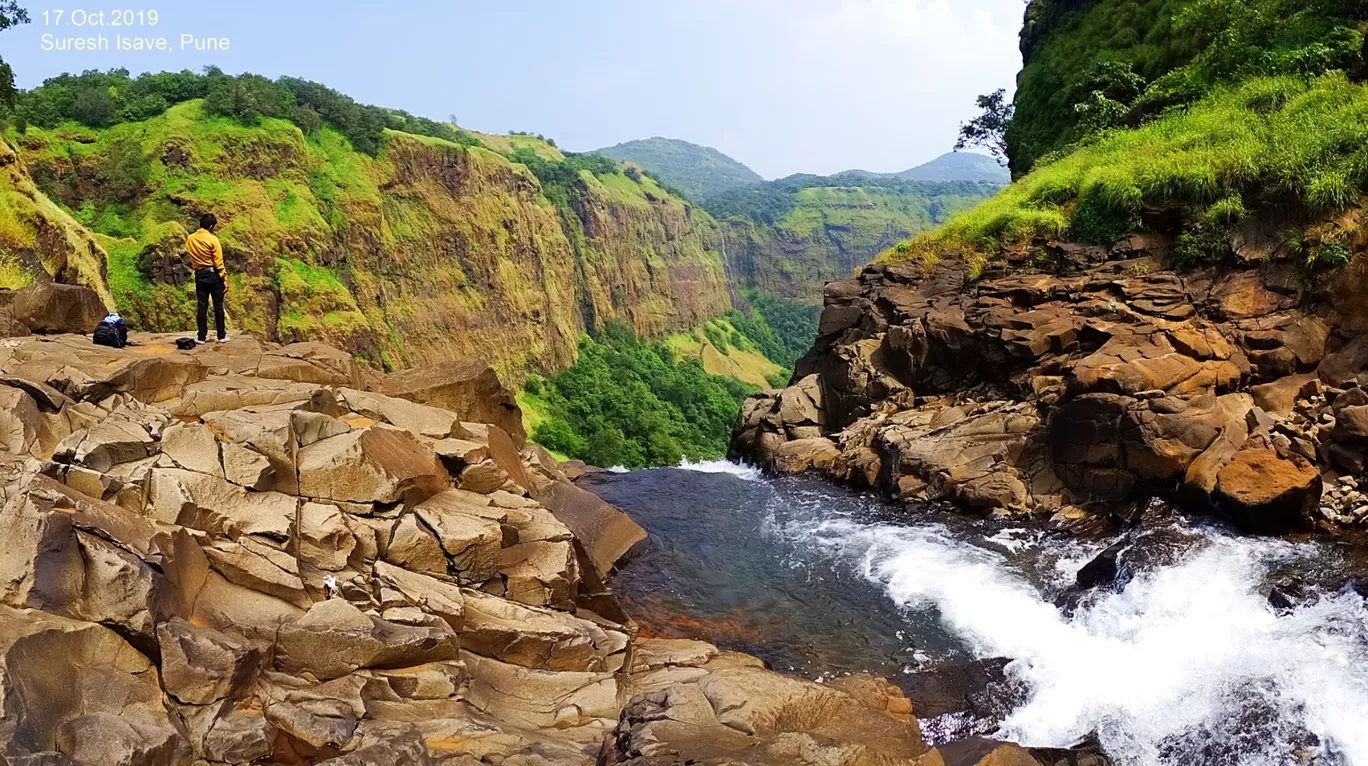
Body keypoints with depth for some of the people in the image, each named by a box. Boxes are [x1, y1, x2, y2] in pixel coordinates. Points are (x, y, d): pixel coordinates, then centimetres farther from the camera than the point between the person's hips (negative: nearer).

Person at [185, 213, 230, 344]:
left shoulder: (190, 239, 4)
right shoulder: (213, 239, -11)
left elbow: (189, 258, 9)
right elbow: (219, 262, -11)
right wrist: (224, 279, -8)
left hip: (200, 275, 4)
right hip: (213, 274, -3)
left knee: (202, 306, 6)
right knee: (218, 306, 4)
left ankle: (201, 336, 7)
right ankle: (222, 336, 7)